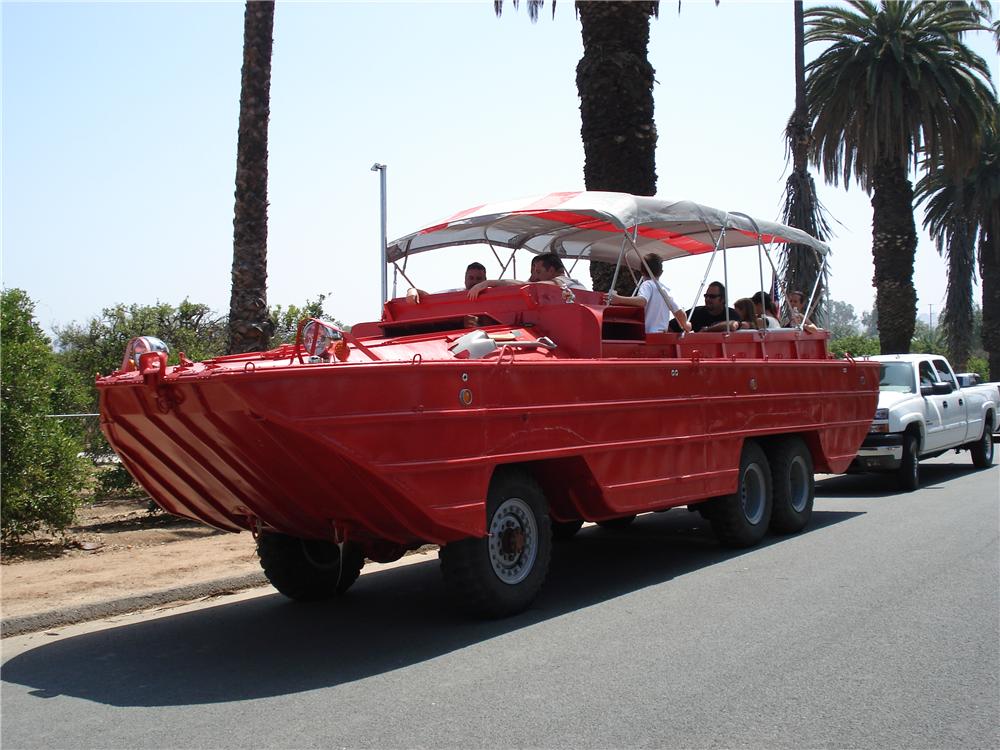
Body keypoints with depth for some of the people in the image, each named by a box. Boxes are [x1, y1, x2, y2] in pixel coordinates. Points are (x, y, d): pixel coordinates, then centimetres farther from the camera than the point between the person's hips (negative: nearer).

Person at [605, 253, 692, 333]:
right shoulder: (666, 290, 17)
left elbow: (642, 301, -26)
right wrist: (685, 326, 37)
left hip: (648, 334, -8)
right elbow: (680, 313, 16)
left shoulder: (647, 284, -3)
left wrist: (619, 299, -34)